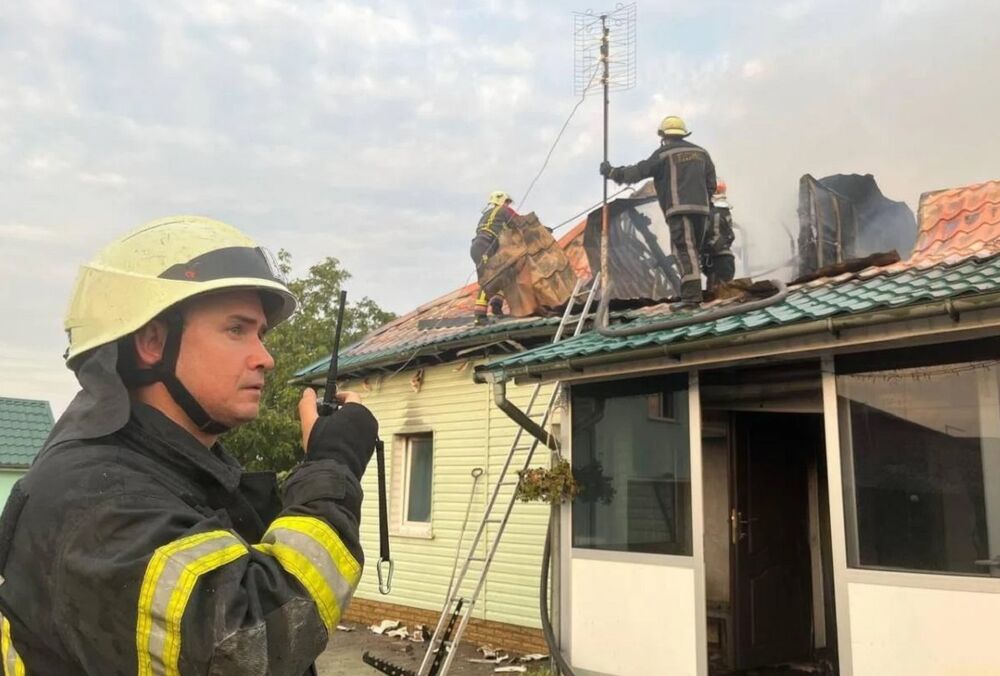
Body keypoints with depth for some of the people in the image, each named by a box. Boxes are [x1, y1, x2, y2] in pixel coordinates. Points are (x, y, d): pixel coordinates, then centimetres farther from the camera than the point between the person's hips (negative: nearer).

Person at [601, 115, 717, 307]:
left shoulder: (664, 154, 0)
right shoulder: (701, 152, 19)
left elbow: (639, 171, -2)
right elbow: (711, 184, 19)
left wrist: (612, 172, 7)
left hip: (679, 208, -6)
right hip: (701, 207, 7)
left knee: (684, 249, -12)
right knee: (693, 250, 13)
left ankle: (691, 294, -21)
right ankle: (694, 292, 13)